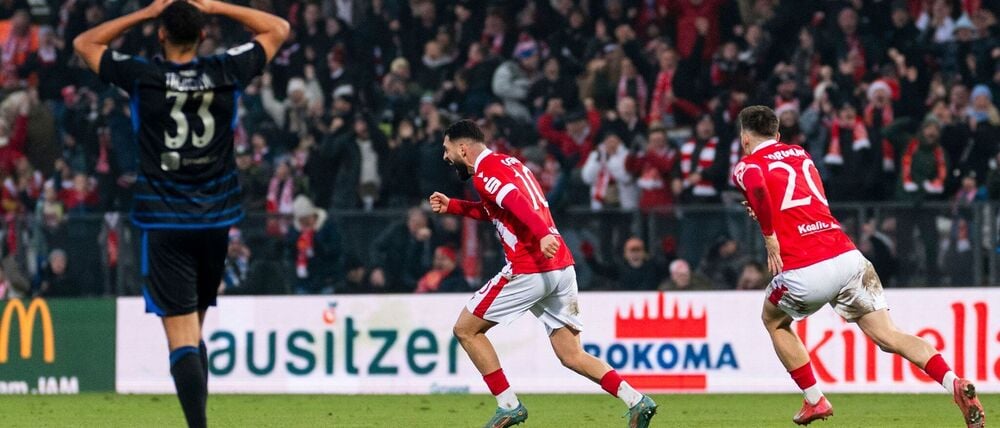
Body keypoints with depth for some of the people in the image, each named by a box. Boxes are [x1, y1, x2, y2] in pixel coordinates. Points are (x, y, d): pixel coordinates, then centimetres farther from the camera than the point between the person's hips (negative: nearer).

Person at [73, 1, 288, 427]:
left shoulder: (143, 77, -7)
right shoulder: (226, 72, -2)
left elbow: (84, 43, 10)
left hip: (163, 223, -3)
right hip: (216, 220, 3)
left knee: (181, 335, -9)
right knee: (194, 329, 18)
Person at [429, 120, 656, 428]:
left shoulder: (485, 172, -6)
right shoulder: (509, 163, 22)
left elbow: (518, 203, -25)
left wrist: (543, 234, -41)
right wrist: (451, 206, 34)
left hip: (529, 270, -9)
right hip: (563, 267, 9)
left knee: (466, 330, 7)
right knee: (571, 356, 9)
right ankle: (637, 401, -7)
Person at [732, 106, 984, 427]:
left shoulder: (747, 166, 5)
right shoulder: (800, 154, 23)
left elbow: (757, 188, -19)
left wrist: (770, 237, -10)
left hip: (803, 272, -4)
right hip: (846, 255, 4)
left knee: (773, 321, 27)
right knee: (887, 335, 1)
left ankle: (814, 401, 27)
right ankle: (955, 385, -21)